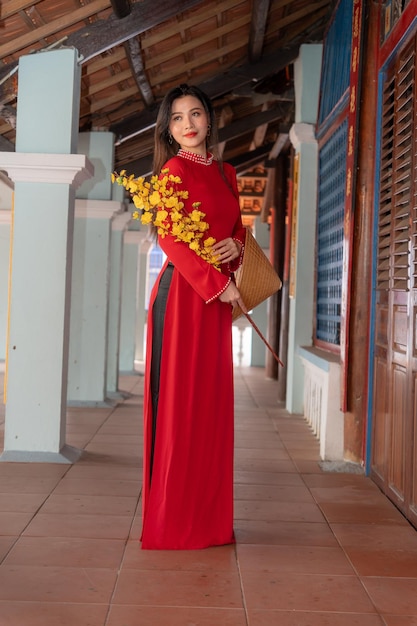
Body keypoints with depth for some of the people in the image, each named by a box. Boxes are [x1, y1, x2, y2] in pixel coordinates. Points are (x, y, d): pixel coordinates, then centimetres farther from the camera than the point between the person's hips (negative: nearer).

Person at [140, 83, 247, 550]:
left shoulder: (225, 174, 18)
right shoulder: (175, 169, -3)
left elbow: (237, 227, 22)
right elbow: (171, 238, -11)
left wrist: (236, 245, -3)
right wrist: (219, 284, -13)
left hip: (215, 298, 7)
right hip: (183, 292, -7)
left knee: (212, 401, 8)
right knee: (179, 400, -4)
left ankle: (207, 518, 16)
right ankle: (172, 520, 5)